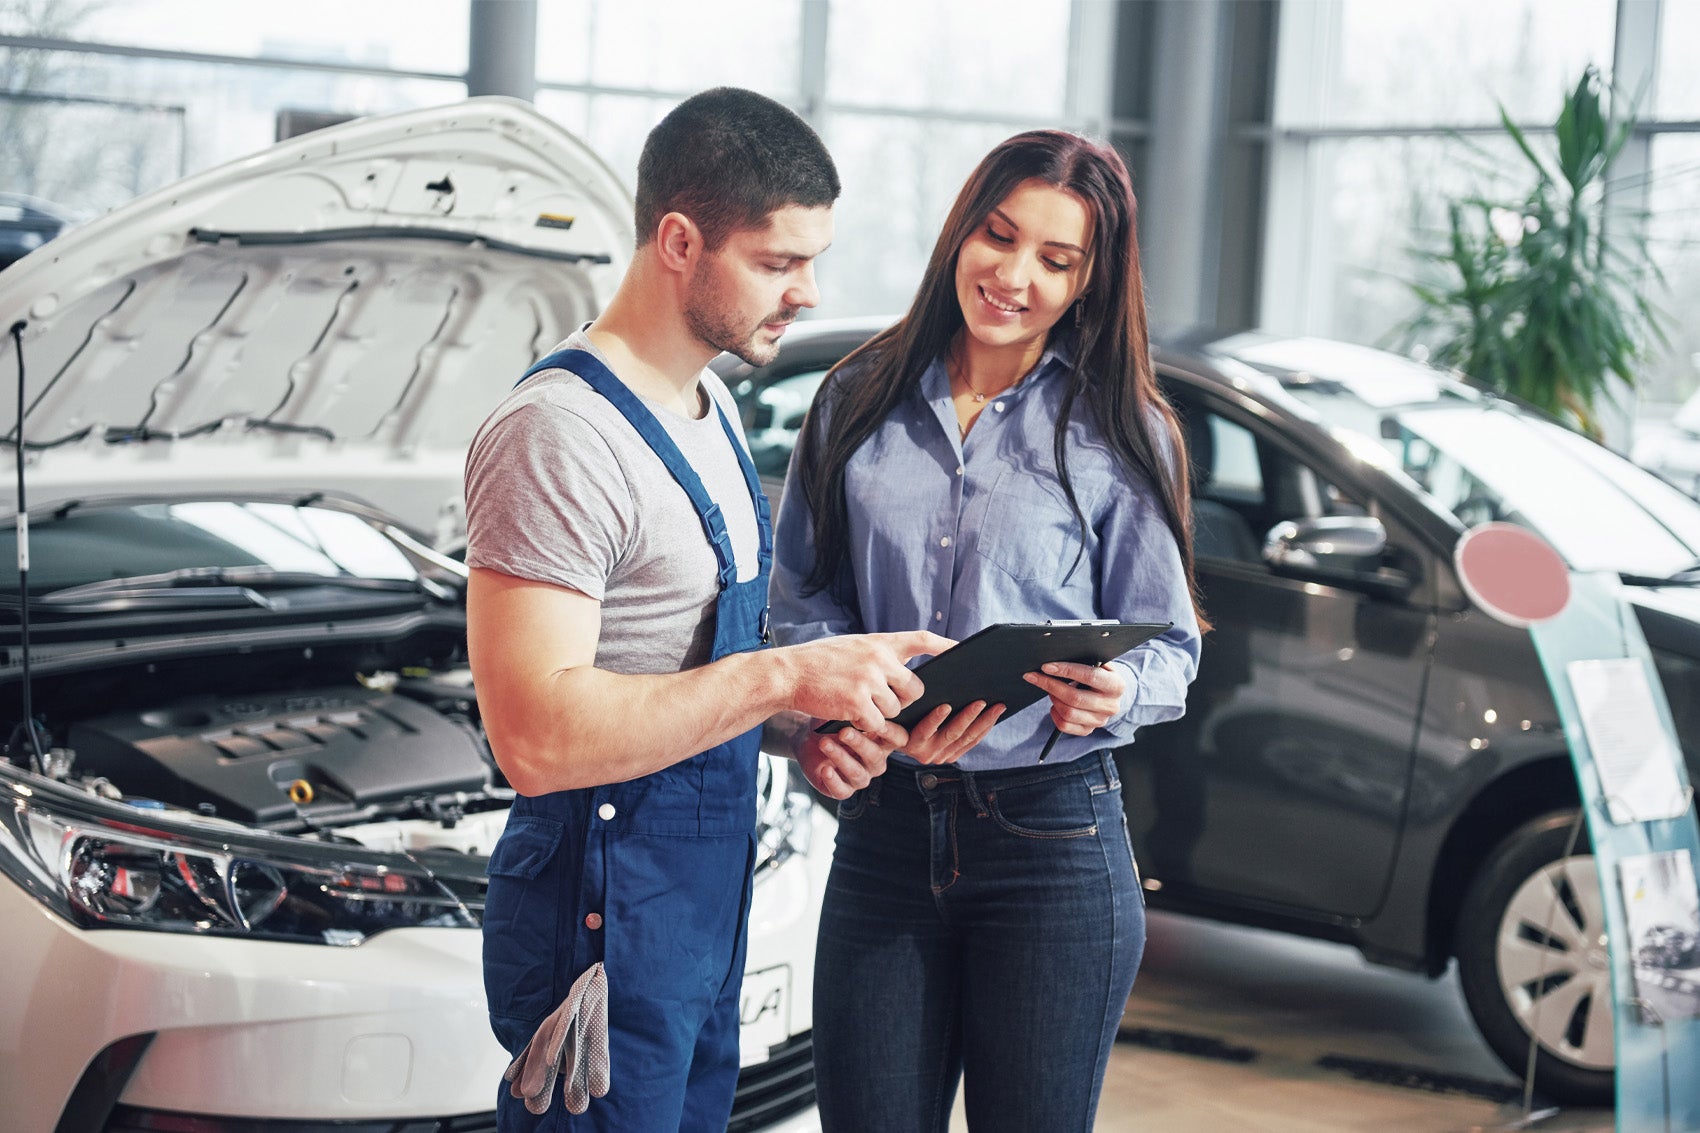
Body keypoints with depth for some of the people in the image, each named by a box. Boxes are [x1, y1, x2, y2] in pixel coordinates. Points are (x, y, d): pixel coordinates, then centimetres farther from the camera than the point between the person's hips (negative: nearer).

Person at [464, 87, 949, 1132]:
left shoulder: (709, 406, 13)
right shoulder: (557, 437, -20)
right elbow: (535, 737, -28)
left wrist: (807, 729, 3)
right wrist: (785, 677, -28)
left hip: (708, 907, 10)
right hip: (608, 917, -9)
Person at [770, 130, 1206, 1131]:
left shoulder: (1121, 436, 2)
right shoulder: (861, 402, 7)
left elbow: (1169, 645, 4)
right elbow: (804, 602, 8)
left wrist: (1115, 694, -19)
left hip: (1054, 842, -2)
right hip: (884, 832, 2)